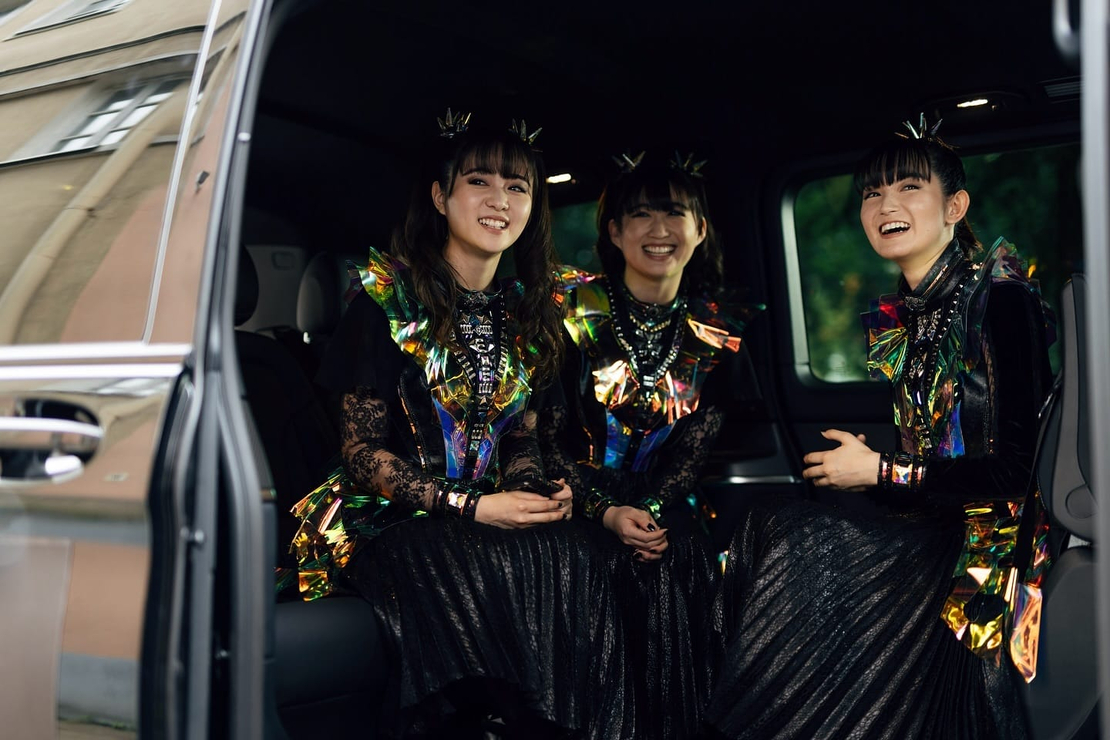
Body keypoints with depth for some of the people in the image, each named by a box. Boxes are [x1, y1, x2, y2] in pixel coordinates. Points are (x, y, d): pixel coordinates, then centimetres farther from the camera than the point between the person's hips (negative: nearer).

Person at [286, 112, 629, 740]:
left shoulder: (528, 312, 11)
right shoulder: (389, 297, -4)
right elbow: (364, 451, -7)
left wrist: (538, 490, -6)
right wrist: (470, 507, -18)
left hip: (494, 513, 4)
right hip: (388, 518, -4)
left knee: (567, 559, -29)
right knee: (487, 573, -35)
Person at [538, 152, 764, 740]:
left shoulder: (723, 328, 3)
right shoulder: (574, 308, -2)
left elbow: (699, 443, 0)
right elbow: (548, 435, -5)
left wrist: (650, 509, -16)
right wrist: (606, 513, -17)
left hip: (666, 505, 2)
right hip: (581, 501, -1)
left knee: (673, 568, -27)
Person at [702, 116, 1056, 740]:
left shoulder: (999, 298, -11)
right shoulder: (894, 318, 12)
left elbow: (1017, 467, -16)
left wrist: (880, 472, -9)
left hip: (991, 543, -7)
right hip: (923, 529, 7)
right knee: (769, 529, -16)